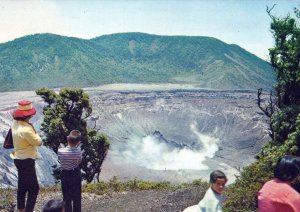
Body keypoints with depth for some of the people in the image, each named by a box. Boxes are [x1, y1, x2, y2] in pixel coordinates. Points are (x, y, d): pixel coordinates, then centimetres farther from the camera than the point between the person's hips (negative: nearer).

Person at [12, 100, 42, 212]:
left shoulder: (15, 124, -2)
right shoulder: (26, 129, -30)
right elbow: (38, 142, -20)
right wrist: (34, 131, -6)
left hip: (19, 159, 10)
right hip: (26, 161, -10)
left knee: (22, 185, 22)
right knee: (34, 188, -1)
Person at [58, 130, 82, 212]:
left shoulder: (60, 151, -24)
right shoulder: (78, 151, -22)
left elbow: (60, 159, -6)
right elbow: (79, 161, -7)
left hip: (65, 175, 0)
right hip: (76, 174, 0)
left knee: (67, 197, 15)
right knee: (76, 196, 17)